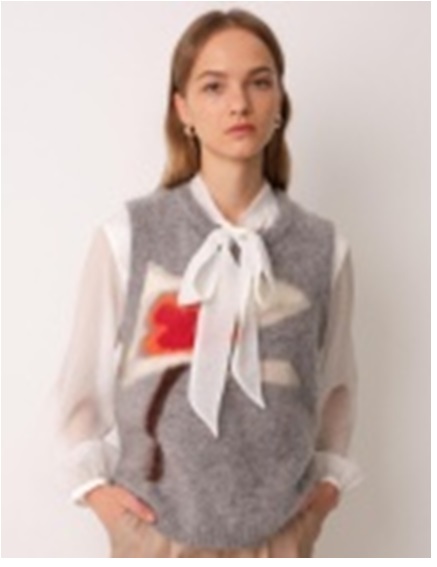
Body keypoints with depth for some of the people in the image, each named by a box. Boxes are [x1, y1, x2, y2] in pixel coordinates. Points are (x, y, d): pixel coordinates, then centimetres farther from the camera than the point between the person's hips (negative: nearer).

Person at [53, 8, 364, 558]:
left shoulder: (324, 246, -4)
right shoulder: (129, 234, -10)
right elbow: (82, 377, 3)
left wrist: (329, 478, 6)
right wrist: (93, 482, -1)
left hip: (277, 528, 2)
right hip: (157, 525, -1)